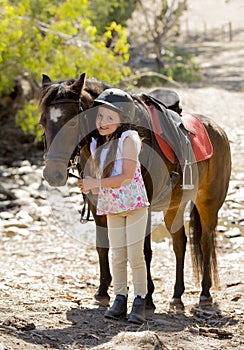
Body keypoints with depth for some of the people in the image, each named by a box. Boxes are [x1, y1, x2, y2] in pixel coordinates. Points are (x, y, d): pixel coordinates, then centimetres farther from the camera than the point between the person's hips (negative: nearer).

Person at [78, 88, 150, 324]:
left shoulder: (128, 139, -14)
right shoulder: (96, 144, 6)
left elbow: (127, 176, -21)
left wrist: (97, 183, -22)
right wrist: (88, 187, -6)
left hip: (134, 203, -5)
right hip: (111, 207, 5)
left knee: (135, 254, -6)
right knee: (117, 256, 8)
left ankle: (140, 302, 2)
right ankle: (120, 300, 17)